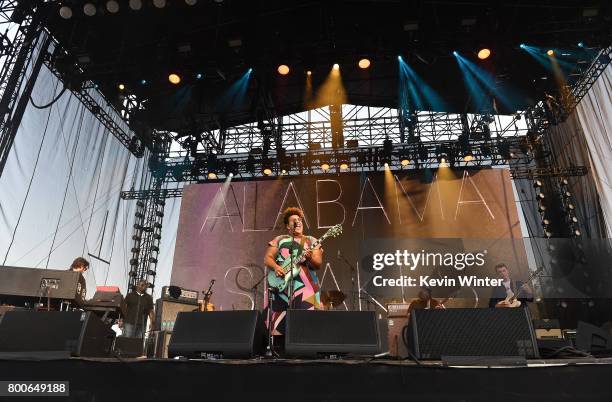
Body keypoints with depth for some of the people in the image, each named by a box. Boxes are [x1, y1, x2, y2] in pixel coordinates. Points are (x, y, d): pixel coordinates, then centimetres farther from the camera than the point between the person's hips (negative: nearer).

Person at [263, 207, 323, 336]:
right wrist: (276, 267, -10)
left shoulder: (312, 241, 13)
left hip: (305, 286, 0)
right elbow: (267, 258, 10)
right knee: (277, 327, -1)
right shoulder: (279, 240, 15)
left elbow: (318, 265, 4)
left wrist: (310, 258, -18)